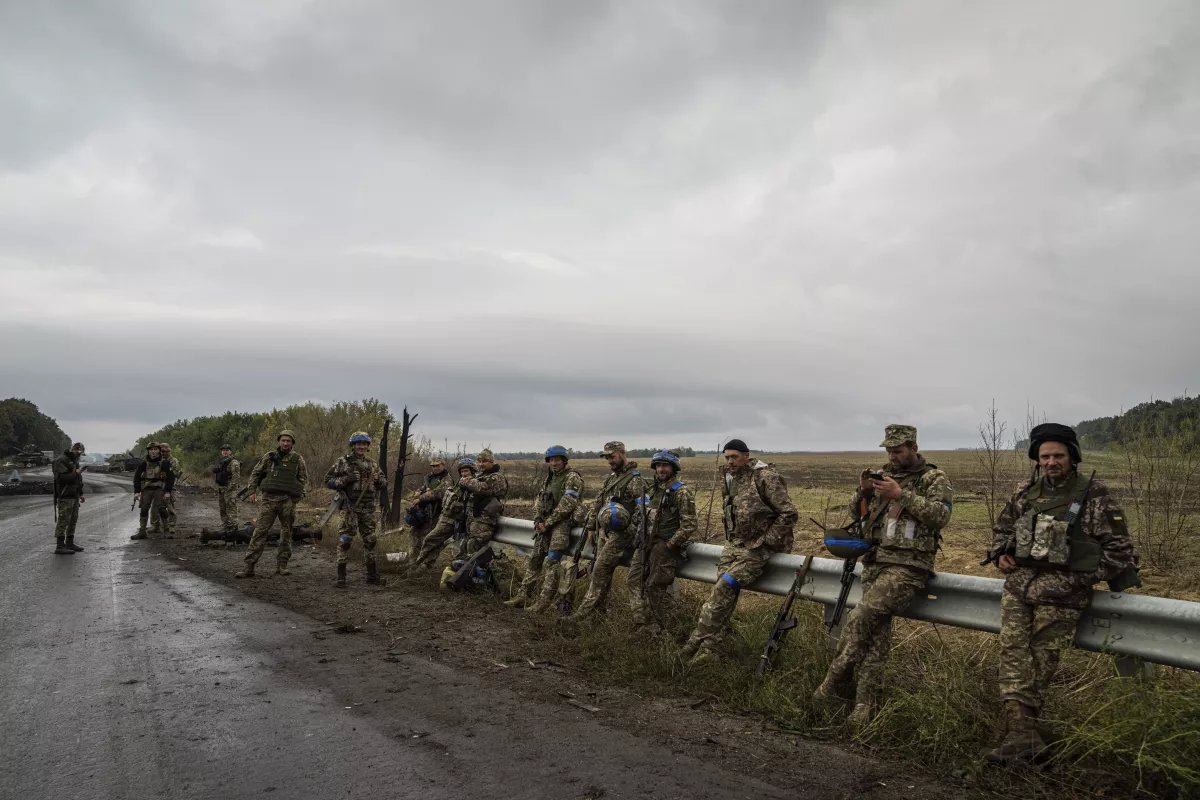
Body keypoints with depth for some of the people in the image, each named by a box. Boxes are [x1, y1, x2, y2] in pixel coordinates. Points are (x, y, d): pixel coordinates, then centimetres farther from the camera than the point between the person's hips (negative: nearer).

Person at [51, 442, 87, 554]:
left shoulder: (75, 461, 18)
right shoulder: (61, 460, -11)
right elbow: (61, 478, -22)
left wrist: (81, 493, 22)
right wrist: (75, 473, -21)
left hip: (74, 496, 9)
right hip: (65, 497, -9)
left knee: (73, 520, 13)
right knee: (63, 521, -9)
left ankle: (70, 543, 21)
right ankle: (59, 546, -7)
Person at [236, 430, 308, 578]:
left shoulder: (297, 459, 6)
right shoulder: (269, 457, 8)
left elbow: (304, 479, 8)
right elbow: (255, 473, 15)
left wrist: (300, 494, -6)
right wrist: (252, 491, 5)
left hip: (288, 501, 0)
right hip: (269, 499, 0)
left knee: (286, 533, 6)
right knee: (259, 532, -4)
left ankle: (282, 565, 17)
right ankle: (248, 567, -4)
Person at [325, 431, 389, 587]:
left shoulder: (373, 465, 12)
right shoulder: (343, 462, 0)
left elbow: (384, 484, 17)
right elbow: (328, 480, -3)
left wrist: (378, 480, -6)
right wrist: (347, 479, -17)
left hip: (368, 509, 4)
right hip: (350, 508, -4)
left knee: (370, 540, 9)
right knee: (345, 540, -6)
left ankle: (371, 575, 19)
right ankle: (341, 576, 0)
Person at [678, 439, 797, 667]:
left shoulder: (765, 477, -12)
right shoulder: (730, 480, 11)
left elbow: (789, 514, -14)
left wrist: (766, 542, -14)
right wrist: (730, 540, 12)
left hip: (757, 547, -7)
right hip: (733, 545, 7)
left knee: (724, 587, -19)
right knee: (723, 592, -7)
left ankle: (696, 643, -15)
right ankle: (709, 648, -6)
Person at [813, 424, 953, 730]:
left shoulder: (935, 479, 2)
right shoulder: (883, 474, 17)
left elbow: (940, 515, -13)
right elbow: (856, 511, 19)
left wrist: (901, 495, -18)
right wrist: (863, 491, -2)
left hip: (908, 565, -5)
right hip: (875, 561, 5)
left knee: (862, 615, -22)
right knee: (876, 632, -1)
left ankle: (835, 684, -12)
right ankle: (865, 707, 3)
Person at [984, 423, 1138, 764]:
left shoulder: (1094, 495, -1)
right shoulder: (1025, 493, 13)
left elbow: (1118, 544, 4)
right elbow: (1002, 527, 26)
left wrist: (1122, 580, 3)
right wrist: (1000, 554, 11)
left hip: (1062, 591, -5)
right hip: (1018, 584, 5)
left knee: (1041, 659, -3)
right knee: (1012, 650, -5)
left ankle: (1020, 729, 3)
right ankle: (1024, 734, -5)